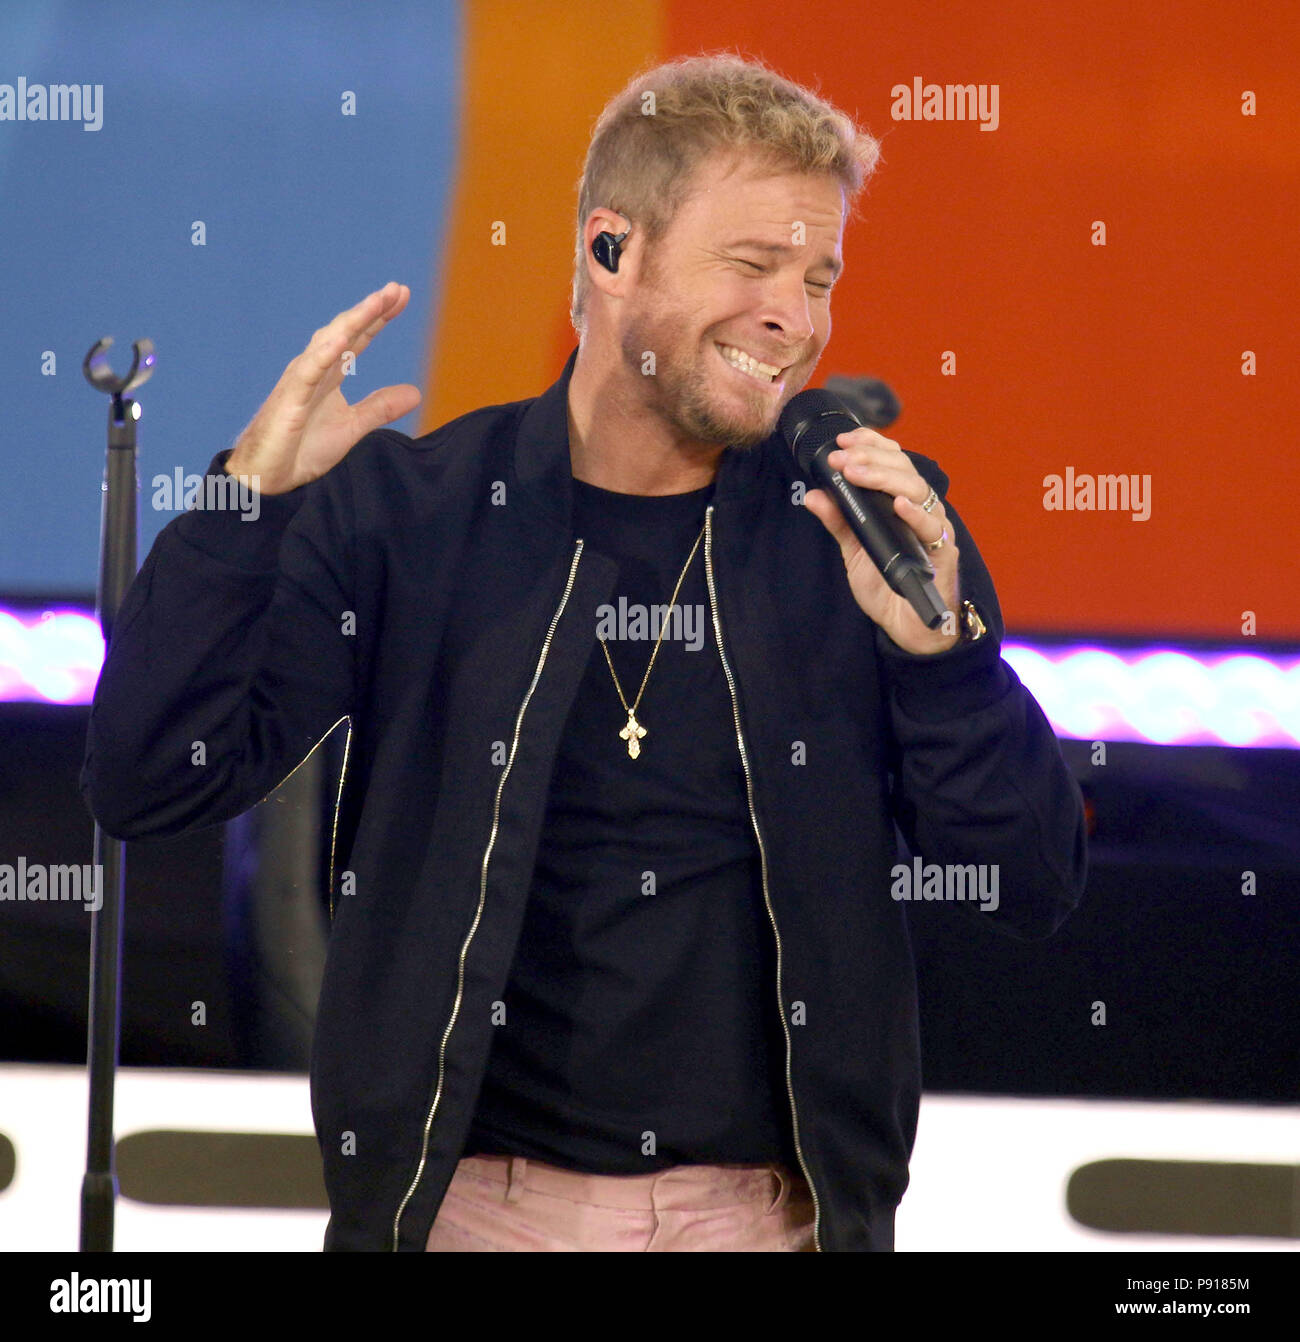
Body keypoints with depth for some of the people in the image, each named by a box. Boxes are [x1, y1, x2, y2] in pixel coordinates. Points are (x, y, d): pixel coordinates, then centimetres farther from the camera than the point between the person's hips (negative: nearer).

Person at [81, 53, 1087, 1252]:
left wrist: (942, 645, -18)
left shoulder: (867, 527, 0)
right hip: (477, 1199, -1)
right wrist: (249, 494, -19)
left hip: (777, 1210, 1)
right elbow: (149, 784, -8)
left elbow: (1037, 893, -2)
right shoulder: (403, 512, -3)